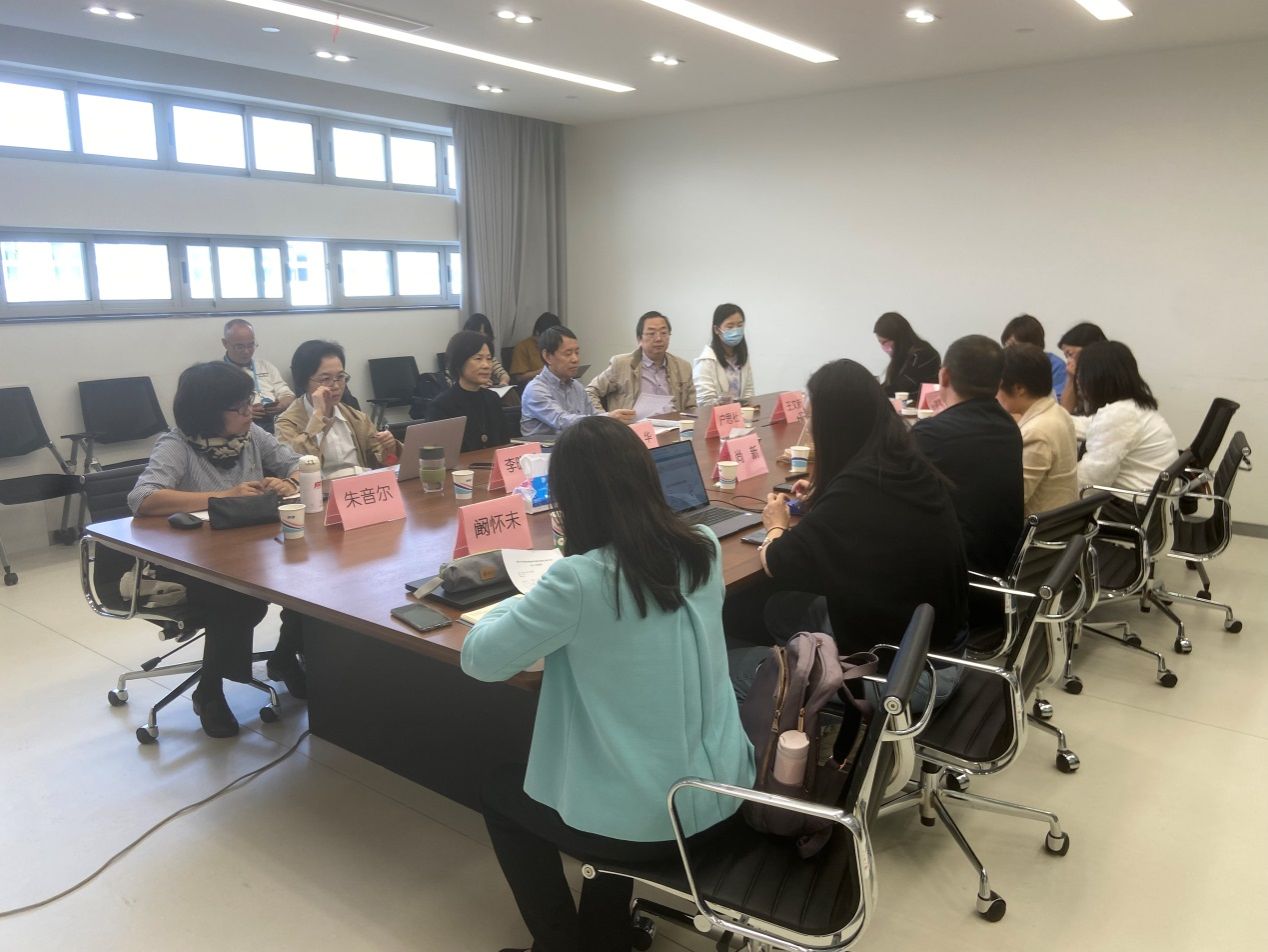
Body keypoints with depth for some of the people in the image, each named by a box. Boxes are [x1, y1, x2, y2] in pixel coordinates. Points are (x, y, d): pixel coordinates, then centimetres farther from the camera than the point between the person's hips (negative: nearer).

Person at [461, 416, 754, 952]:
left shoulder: (579, 580, -25)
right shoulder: (704, 551, -6)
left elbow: (479, 659, -13)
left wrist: (525, 606, 4)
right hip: (723, 793, 6)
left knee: (500, 796, 23)